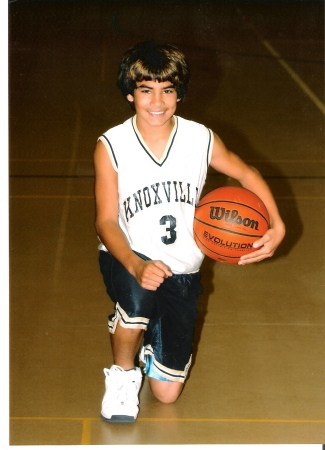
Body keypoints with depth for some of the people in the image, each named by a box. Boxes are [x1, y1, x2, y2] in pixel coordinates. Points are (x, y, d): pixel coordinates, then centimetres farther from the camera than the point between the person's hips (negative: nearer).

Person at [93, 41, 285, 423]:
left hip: (181, 270, 3)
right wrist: (136, 266, -35)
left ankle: (150, 330, 40)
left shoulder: (201, 140, -8)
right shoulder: (111, 146, -13)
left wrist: (276, 226, -11)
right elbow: (106, 222, -16)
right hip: (127, 258, -2)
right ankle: (123, 374, -7)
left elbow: (247, 175, 7)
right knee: (138, 302, -41)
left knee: (167, 392, 5)